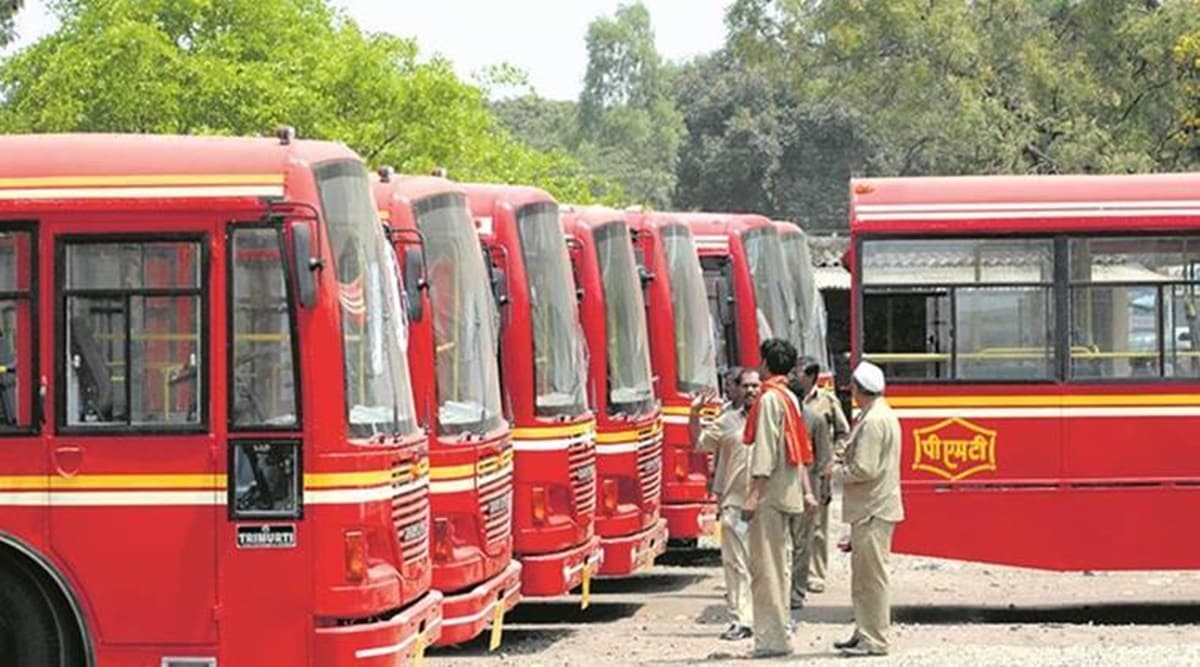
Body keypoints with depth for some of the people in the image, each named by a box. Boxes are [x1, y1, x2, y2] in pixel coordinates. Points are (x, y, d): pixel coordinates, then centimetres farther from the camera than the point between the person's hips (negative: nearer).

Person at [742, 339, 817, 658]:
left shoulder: (770, 399, -13)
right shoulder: (790, 398, 15)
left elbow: (765, 451, -18)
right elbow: (800, 450, 18)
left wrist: (754, 494, -20)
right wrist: (805, 490, 20)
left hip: (770, 495, -9)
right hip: (787, 494, 9)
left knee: (765, 566, -7)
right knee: (780, 564, 13)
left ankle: (770, 638, -8)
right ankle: (779, 635, 18)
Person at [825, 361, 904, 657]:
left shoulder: (874, 421, -19)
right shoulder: (882, 414, 14)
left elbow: (863, 470, -22)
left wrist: (835, 471, -7)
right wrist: (843, 462, 11)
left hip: (873, 510, -11)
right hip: (871, 508, 11)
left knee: (871, 576, -6)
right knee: (863, 575, 17)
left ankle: (874, 640, -2)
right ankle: (864, 633, 24)